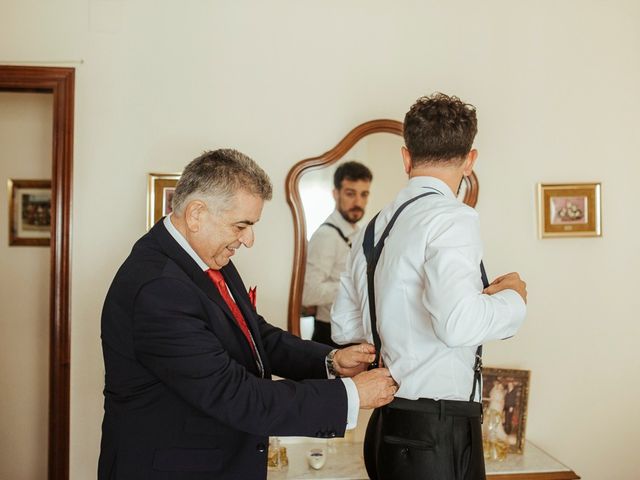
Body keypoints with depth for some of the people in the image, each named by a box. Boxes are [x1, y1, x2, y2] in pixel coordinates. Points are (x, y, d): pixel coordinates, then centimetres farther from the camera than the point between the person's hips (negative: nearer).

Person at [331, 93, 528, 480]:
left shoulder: (373, 228, 8)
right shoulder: (453, 218, -14)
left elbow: (344, 328, 15)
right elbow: (457, 323, -27)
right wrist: (513, 298, -9)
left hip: (386, 423, 8)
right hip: (437, 430, -7)